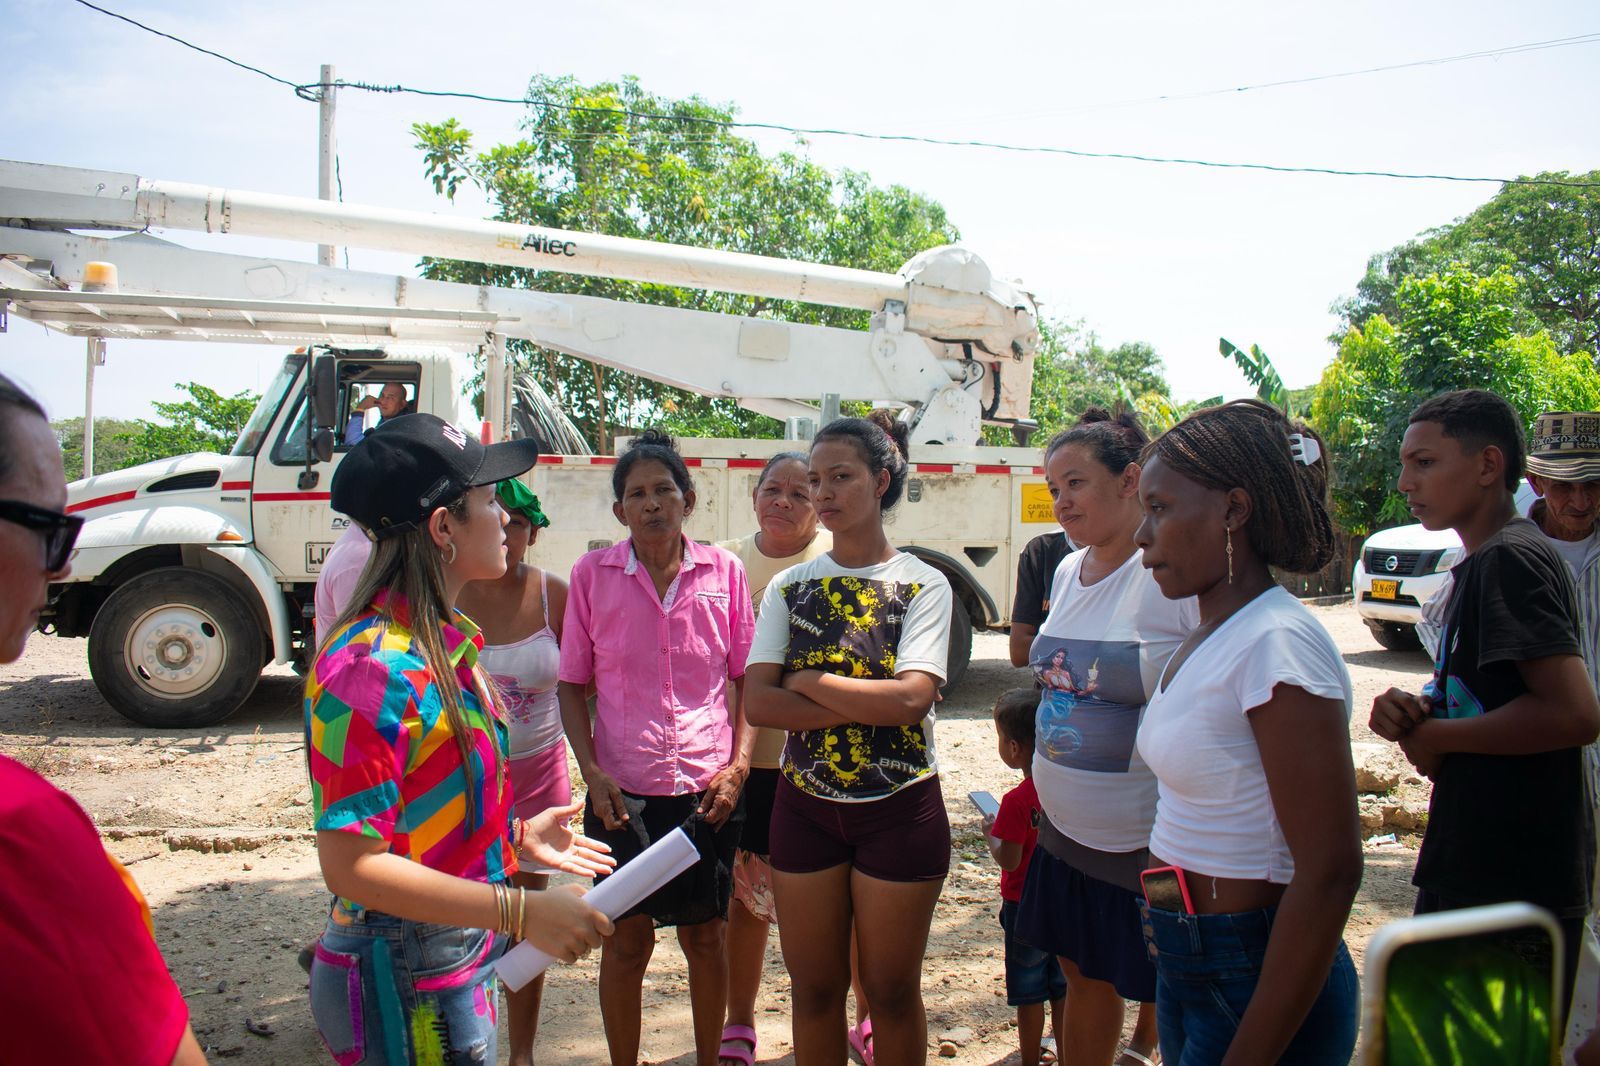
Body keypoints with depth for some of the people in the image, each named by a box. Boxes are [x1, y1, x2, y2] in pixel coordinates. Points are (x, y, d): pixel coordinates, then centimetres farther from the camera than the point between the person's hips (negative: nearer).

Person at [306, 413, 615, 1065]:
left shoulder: (447, 643, 5)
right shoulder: (375, 666, -24)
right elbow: (350, 863, -25)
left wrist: (515, 838, 11)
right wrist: (519, 913, -26)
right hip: (407, 985, -8)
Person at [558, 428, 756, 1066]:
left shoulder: (723, 571, 0)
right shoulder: (593, 574, -1)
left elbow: (745, 677, 5)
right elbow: (572, 685, 3)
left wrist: (738, 764, -5)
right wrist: (593, 772, -7)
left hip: (708, 790, 1)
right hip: (623, 792, 0)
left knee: (706, 934, 14)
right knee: (627, 939, 10)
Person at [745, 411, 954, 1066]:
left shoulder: (923, 585, -6)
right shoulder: (790, 587, 2)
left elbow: (912, 698, -21)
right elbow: (759, 704, -9)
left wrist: (807, 680, -13)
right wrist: (870, 705, -17)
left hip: (899, 809, -2)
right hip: (804, 807, 3)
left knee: (892, 990, 12)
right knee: (814, 988, 14)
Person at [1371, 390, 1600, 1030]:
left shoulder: (1511, 558, -18)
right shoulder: (1480, 563, 13)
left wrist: (1434, 736, -17)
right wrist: (1416, 712, 0)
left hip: (1515, 888, -10)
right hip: (1470, 872, 10)